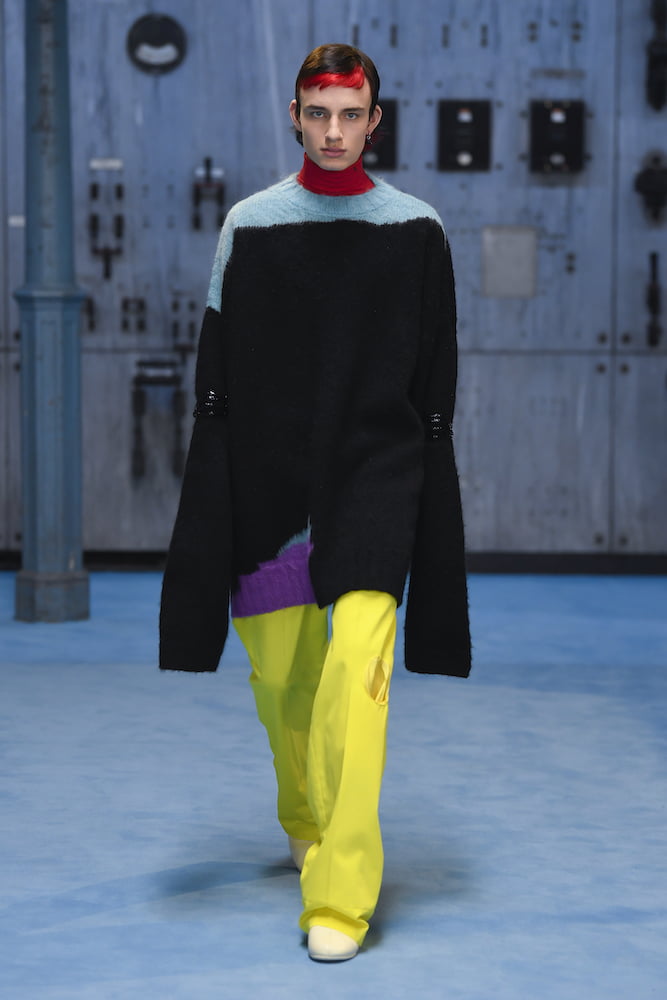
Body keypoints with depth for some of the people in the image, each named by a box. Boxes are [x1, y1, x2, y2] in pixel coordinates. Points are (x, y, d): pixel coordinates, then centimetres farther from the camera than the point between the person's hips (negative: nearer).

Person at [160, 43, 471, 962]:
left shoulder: (415, 230, 3)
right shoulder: (249, 226, 4)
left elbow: (436, 387, 8)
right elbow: (217, 379, 6)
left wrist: (426, 468, 5)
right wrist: (216, 507, 2)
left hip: (377, 472, -2)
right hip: (269, 478, 2)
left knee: (356, 664, -16)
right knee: (279, 675, 8)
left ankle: (339, 897, -15)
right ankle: (307, 822, 37)